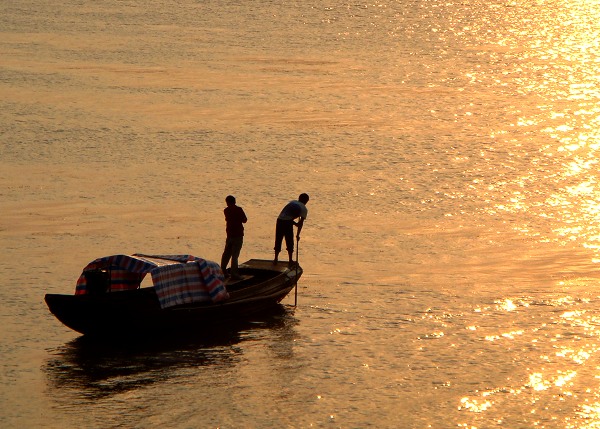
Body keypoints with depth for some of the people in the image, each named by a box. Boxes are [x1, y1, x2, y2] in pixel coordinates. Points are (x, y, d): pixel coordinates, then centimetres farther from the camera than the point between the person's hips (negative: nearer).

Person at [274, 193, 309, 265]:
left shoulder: (292, 202, 23)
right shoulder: (304, 209, 9)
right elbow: (301, 223, 5)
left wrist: (295, 223, 21)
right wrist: (298, 234, 11)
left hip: (280, 220, 4)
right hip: (288, 223, -4)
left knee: (278, 241, 16)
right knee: (289, 242, 12)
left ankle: (276, 259, 21)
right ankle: (290, 260, 18)